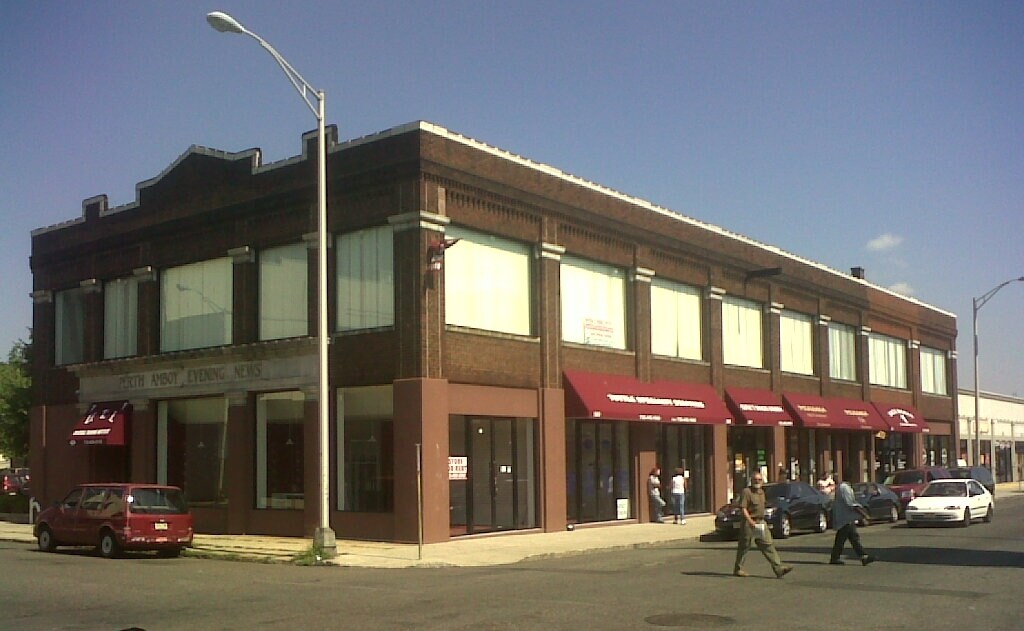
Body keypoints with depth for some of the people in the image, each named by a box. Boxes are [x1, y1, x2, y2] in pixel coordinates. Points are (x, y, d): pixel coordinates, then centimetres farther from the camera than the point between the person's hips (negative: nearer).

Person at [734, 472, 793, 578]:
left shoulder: (761, 492, 15)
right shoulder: (746, 492, -11)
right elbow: (743, 508, -18)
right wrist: (750, 521, -28)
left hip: (761, 523, 7)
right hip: (749, 523, -7)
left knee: (768, 545, -2)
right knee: (744, 547, 3)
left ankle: (778, 569, -8)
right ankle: (738, 569, 16)